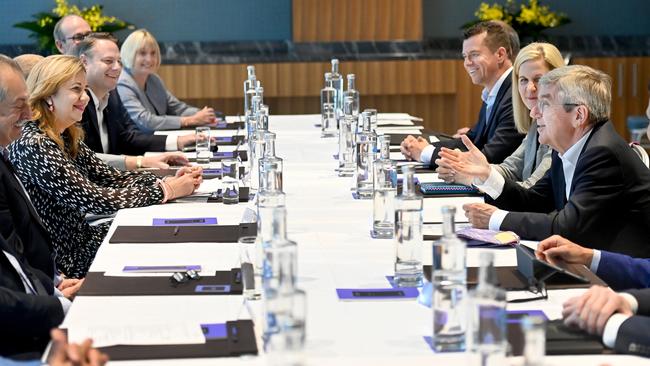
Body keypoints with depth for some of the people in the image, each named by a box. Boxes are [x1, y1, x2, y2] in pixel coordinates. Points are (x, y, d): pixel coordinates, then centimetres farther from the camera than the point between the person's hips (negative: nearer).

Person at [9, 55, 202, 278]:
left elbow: (108, 177, 6)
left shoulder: (66, 136, 6)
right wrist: (167, 191, -19)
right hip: (62, 261, -8)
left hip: (80, 237, 8)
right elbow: (93, 199, -24)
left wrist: (167, 182, -10)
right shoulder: (33, 145, -23)